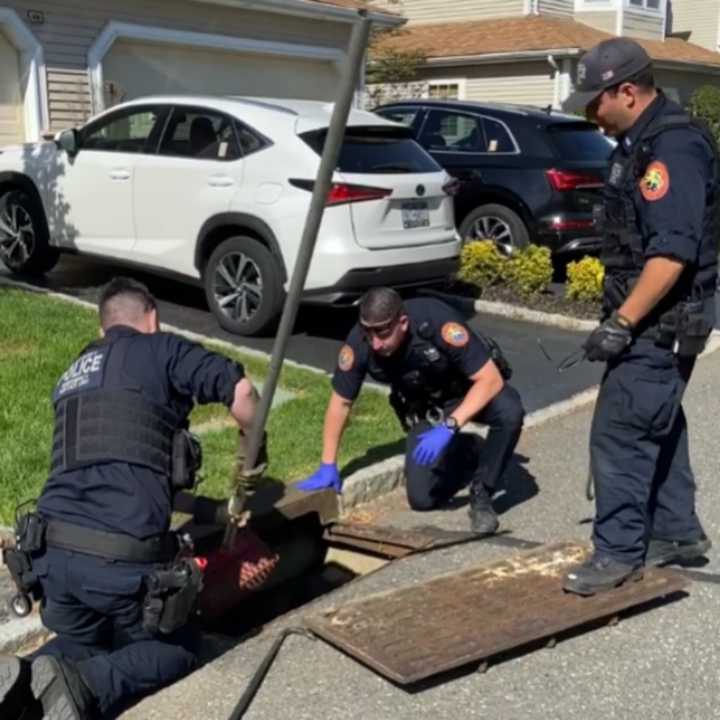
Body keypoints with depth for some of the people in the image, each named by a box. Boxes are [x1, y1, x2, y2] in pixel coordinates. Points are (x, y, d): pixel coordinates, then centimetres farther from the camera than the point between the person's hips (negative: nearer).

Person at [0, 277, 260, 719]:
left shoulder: (72, 377, 25)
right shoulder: (159, 349, 5)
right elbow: (241, 391, -6)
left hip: (53, 550, 6)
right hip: (123, 556, -6)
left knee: (83, 641, 33)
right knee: (176, 651, 19)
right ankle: (85, 684, -9)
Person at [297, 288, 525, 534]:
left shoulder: (437, 321, -36)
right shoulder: (359, 343, -27)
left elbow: (491, 379, -34)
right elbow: (340, 402, -10)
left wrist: (449, 426, -43)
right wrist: (328, 465, -8)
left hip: (470, 391, -2)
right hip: (426, 408, 3)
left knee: (509, 411, -36)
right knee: (422, 498, -12)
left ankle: (481, 493, -13)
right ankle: (466, 452, 18)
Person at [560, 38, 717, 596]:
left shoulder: (673, 147, -20)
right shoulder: (642, 141, 13)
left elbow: (672, 252, -28)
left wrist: (621, 322, -27)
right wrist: (622, 314, 21)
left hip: (663, 320, -10)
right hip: (654, 315, 11)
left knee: (620, 430, -7)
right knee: (658, 426, 17)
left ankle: (620, 552, 4)